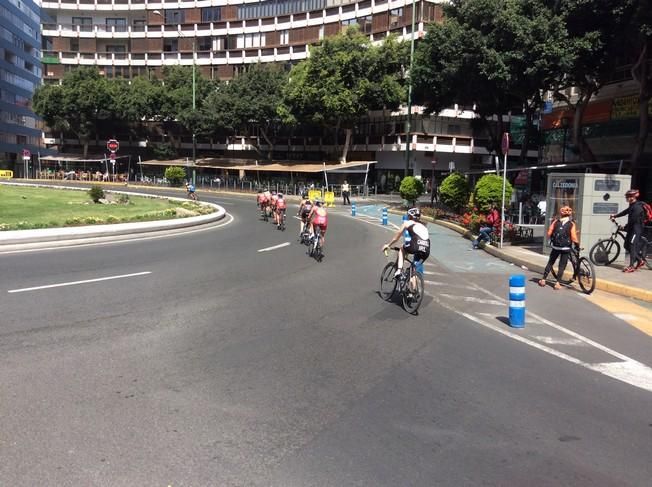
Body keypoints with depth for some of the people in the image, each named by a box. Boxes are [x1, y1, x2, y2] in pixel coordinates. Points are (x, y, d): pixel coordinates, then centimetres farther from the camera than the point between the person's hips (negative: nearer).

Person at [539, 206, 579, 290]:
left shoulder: (555, 222, -1)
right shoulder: (572, 224, -7)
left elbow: (549, 234, -2)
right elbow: (574, 238, -14)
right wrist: (577, 246, 0)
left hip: (555, 246, 2)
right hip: (566, 248, -2)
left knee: (550, 263, 15)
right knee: (562, 266, 5)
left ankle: (543, 280, 14)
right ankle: (557, 283, 1)